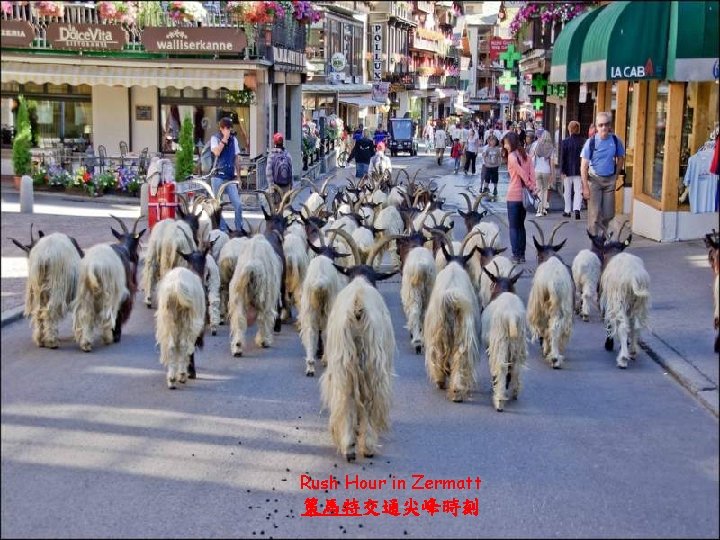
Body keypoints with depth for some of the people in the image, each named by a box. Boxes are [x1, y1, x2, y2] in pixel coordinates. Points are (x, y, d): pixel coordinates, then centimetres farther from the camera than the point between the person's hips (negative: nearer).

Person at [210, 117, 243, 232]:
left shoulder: (234, 139, 12)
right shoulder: (215, 138, 0)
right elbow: (216, 152, -18)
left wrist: (237, 174, 13)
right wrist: (224, 139, -14)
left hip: (231, 177, 3)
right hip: (218, 176, -3)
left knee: (238, 204, -6)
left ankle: (239, 229, 4)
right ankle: (222, 229, 9)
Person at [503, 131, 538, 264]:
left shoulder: (511, 156, -11)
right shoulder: (525, 155, 9)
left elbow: (521, 173, -16)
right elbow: (532, 173, 2)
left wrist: (530, 186, -7)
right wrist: (532, 188, -2)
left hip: (514, 195, -6)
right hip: (525, 194, 6)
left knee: (513, 227, 1)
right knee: (521, 225, 15)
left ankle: (516, 255, -3)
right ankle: (522, 255, 14)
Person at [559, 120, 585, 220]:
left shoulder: (565, 142, -8)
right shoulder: (583, 142, -4)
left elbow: (562, 158, -7)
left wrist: (562, 171, -3)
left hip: (568, 171, -1)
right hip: (579, 171, 1)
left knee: (567, 192, 11)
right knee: (578, 191, 2)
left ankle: (567, 211, 19)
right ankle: (577, 209, -16)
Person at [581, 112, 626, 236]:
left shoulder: (616, 141, -4)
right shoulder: (591, 142, -11)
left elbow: (621, 158, 13)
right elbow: (584, 166, -9)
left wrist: (616, 174, 6)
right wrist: (585, 187, -13)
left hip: (610, 180, 3)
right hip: (594, 179, -3)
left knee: (608, 214, 8)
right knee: (595, 213, -6)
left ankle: (602, 234, 32)